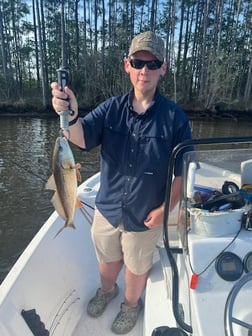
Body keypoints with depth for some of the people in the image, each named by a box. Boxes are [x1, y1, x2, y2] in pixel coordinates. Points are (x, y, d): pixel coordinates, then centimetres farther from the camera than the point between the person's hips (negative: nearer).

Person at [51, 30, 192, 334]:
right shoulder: (111, 108, -8)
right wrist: (70, 116, -42)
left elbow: (182, 172, -10)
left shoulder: (174, 117, -15)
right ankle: (106, 291, 61)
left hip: (145, 217, -2)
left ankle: (131, 304, 56)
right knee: (107, 259, 28)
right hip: (107, 208, 3)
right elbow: (82, 138, -22)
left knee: (137, 267, 23)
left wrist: (164, 209, -13)